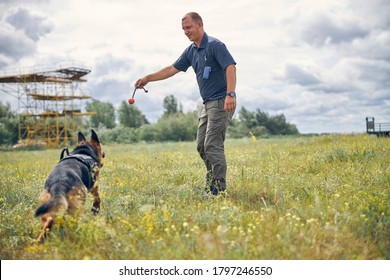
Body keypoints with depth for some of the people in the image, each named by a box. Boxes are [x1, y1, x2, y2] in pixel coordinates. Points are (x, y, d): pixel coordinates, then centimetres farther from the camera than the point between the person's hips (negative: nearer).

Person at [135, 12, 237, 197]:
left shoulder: (215, 45, -12)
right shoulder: (191, 51, 14)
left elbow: (230, 67, -23)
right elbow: (172, 69, 20)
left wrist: (231, 94, -34)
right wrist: (148, 78, 16)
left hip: (221, 102, -9)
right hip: (208, 104, 9)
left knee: (213, 145, -13)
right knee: (202, 146, 9)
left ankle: (220, 189, -8)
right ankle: (212, 183, 19)